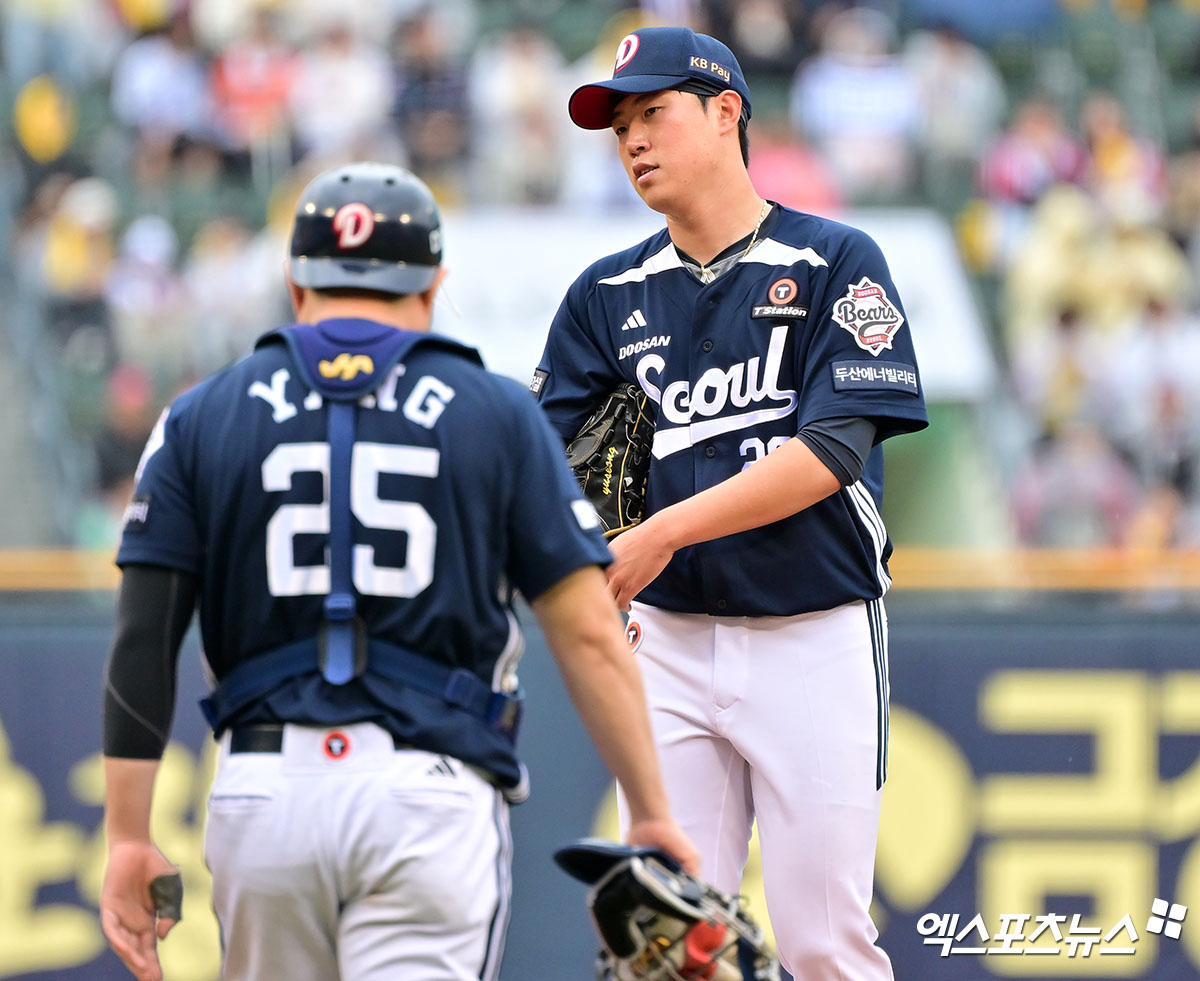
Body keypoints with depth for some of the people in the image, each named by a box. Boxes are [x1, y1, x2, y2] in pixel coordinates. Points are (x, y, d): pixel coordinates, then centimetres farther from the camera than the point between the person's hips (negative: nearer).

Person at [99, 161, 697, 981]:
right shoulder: (498, 415, 7)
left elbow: (143, 644, 3)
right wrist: (653, 817, 8)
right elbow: (589, 635, 2)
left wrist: (130, 838, 3)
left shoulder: (202, 419, 10)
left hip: (264, 789, 2)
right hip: (432, 792, -2)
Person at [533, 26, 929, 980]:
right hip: (670, 641, 4)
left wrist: (665, 532, -22)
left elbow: (831, 450, -14)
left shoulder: (835, 264, -3)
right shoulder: (610, 293, 11)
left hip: (816, 640, -4)